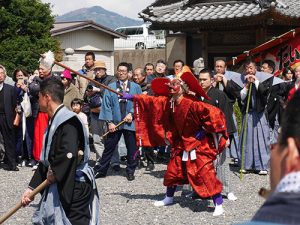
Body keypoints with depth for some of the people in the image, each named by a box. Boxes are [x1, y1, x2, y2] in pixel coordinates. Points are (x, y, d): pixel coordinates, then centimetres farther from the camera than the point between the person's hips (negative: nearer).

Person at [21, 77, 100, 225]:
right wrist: (32, 187, 15)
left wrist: (54, 172, -15)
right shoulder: (55, 121, 14)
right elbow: (46, 160, 17)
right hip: (58, 186, 10)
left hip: (74, 187, -10)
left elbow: (68, 154, -33)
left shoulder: (68, 121, -18)